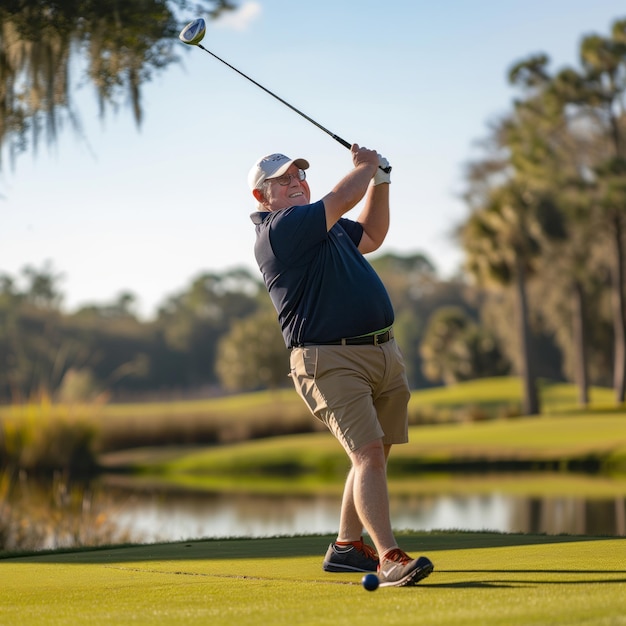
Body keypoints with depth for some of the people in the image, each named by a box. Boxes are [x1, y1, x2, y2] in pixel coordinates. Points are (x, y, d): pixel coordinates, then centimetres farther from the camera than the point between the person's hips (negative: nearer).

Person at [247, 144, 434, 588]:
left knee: (374, 453, 12)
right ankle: (389, 558, -21)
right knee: (368, 452, -18)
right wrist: (367, 166, 7)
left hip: (383, 352, 9)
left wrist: (380, 180, 20)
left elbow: (371, 235, 33)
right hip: (330, 362, -9)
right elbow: (342, 198, -13)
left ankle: (347, 546, 24)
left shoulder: (324, 227, 19)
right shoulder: (278, 230, -12)